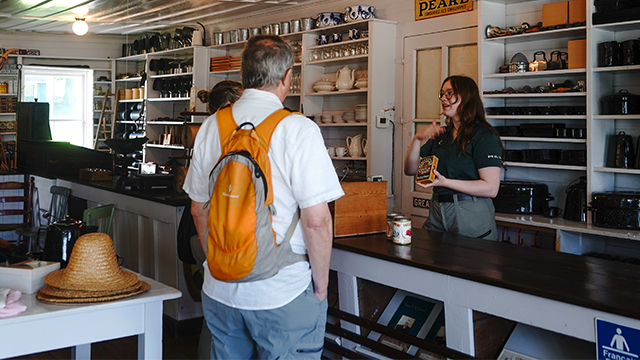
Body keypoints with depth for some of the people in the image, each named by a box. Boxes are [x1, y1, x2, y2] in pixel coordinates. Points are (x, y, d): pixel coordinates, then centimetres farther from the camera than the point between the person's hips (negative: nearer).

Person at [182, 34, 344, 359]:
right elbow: (316, 220, -18)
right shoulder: (298, 129, -14)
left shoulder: (211, 128, 2)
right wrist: (321, 284, -4)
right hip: (284, 295, -5)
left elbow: (199, 210, 10)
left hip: (220, 290, 5)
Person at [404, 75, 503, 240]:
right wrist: (417, 139, -7)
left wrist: (445, 182, -23)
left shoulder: (484, 135, -9)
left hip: (471, 216, -6)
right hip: (437, 213, 7)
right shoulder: (441, 135, 13)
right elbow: (410, 170, 10)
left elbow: (491, 188, -18)